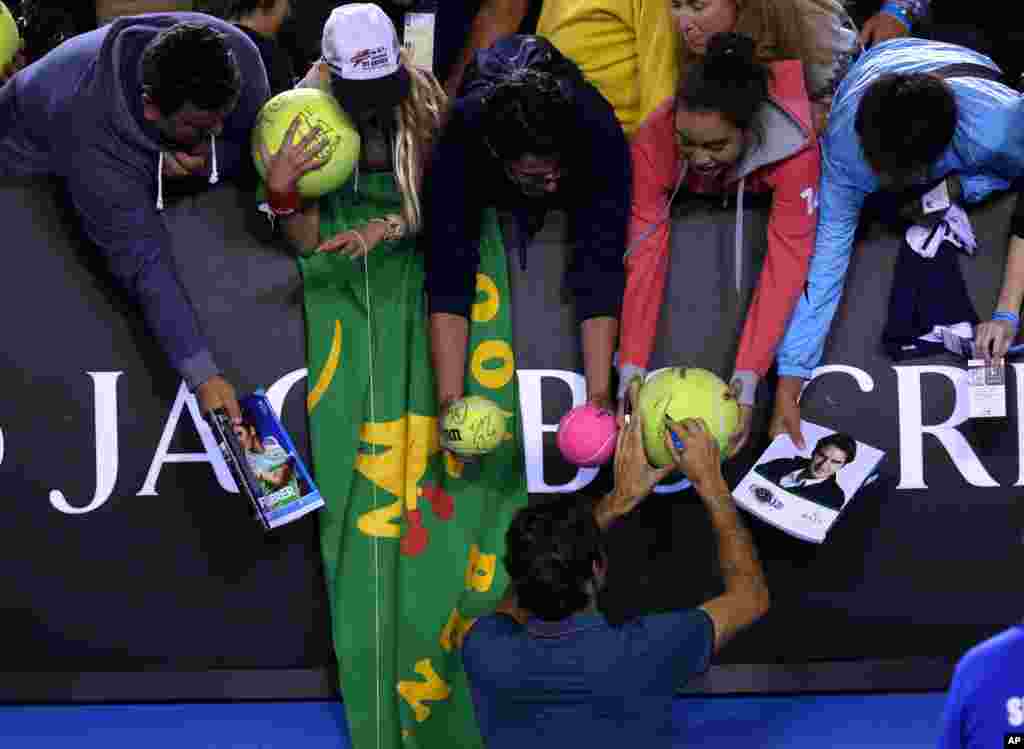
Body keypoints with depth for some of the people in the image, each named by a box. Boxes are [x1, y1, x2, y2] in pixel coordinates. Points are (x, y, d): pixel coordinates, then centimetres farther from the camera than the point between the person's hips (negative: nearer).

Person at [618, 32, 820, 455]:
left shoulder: (795, 152, -47)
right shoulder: (653, 144, -42)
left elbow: (786, 264, -48)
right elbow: (646, 254, -41)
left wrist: (748, 379, -55)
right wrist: (630, 371, -50)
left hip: (762, 185, -1)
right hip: (693, 191, 1)